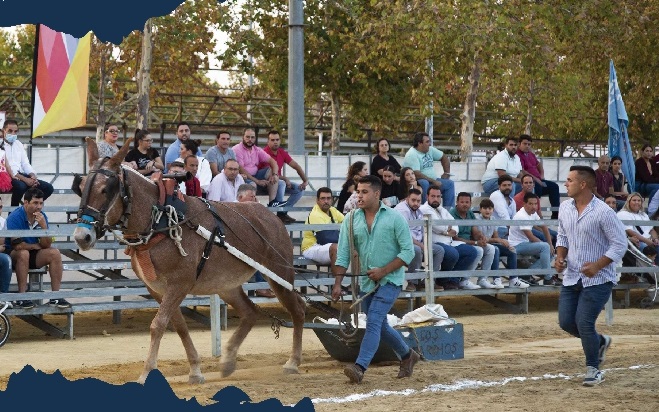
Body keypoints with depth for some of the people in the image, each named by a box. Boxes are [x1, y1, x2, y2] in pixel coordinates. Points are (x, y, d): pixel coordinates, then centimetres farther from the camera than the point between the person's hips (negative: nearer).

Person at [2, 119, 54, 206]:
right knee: (20, 186, -39)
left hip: (21, 175, 7)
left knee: (48, 188, -8)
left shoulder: (18, 144, 20)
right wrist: (24, 179, -22)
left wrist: (32, 176, -6)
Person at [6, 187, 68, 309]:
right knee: (24, 253, -36)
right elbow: (18, 245, -26)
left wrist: (43, 226, -21)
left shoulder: (42, 217, -2)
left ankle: (55, 297, -13)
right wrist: (35, 246, -9)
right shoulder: (15, 217, -20)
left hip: (33, 254, 6)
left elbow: (46, 245, -7)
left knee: (54, 253, -14)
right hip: (13, 255, -6)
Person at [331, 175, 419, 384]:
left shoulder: (395, 218, -10)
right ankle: (407, 355, 38)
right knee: (380, 325, 15)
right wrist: (337, 283, -11)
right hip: (366, 281, 6)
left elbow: (408, 251, -11)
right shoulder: (352, 220, 0)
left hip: (390, 280, -6)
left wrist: (383, 271, -19)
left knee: (373, 321, -18)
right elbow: (343, 254, -1)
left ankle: (360, 367, -26)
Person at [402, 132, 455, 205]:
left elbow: (444, 158, 24)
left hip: (433, 180, 8)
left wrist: (447, 173, 14)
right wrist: (433, 181, -23)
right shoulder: (411, 155, -18)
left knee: (449, 183, -3)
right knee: (424, 183, -38)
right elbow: (416, 175, -26)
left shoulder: (430, 150, 8)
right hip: (418, 182, -8)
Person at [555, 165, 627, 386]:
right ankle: (600, 341, 33)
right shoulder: (565, 208, 4)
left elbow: (620, 244, -14)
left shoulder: (603, 212, -17)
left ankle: (593, 369, 8)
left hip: (598, 279, -7)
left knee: (584, 323, -12)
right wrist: (560, 256, 0)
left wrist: (597, 265, -24)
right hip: (572, 277, 7)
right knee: (566, 322, 5)